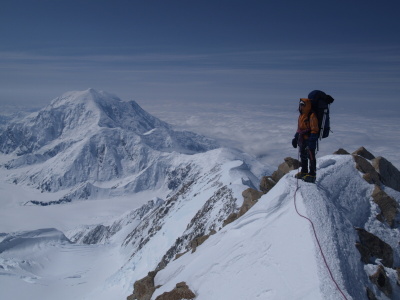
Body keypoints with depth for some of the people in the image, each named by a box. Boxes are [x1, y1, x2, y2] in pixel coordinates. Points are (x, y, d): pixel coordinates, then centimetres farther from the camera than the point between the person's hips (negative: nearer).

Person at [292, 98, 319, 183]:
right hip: (302, 140, 9)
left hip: (309, 140, -9)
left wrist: (312, 140, -22)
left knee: (311, 157, -4)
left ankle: (312, 174, 3)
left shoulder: (312, 116, -14)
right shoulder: (301, 115, 14)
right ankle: (304, 172, 30)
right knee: (303, 156, 17)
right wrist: (296, 138, 21)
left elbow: (314, 129, -17)